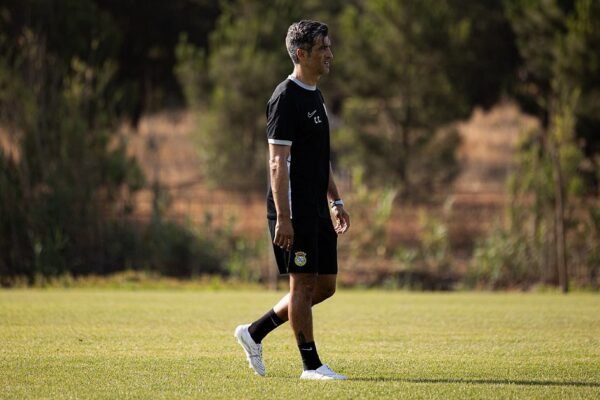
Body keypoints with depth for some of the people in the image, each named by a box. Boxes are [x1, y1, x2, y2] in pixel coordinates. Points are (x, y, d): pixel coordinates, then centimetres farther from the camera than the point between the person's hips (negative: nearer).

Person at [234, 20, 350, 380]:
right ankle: (311, 365, 4)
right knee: (304, 283, -3)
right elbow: (278, 163, -18)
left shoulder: (315, 96, 16)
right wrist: (283, 218, -22)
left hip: (316, 210, 9)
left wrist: (336, 202, 20)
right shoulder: (286, 98, -13)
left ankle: (255, 333, 20)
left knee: (325, 285, 10)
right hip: (294, 210, -9)